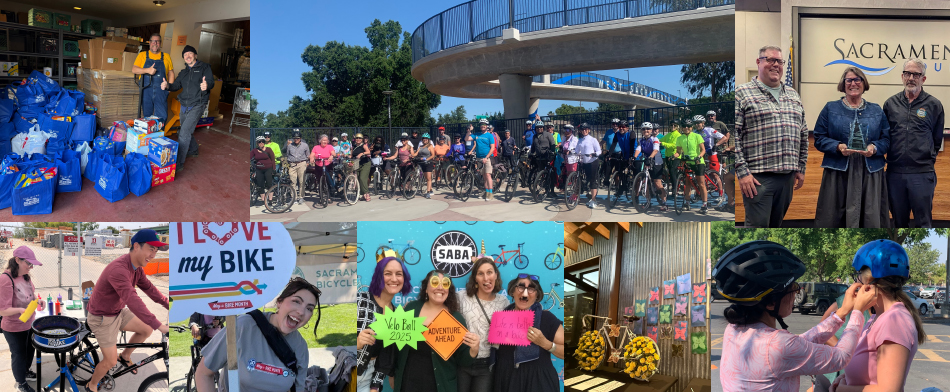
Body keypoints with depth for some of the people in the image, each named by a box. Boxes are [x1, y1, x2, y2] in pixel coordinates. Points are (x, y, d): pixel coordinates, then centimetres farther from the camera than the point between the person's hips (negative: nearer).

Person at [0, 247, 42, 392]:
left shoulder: (25, 276, -3)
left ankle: (25, 372, 51)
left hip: (30, 324, 8)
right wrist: (20, 310, -42)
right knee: (19, 355, 11)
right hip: (14, 328, -8)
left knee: (30, 350, 25)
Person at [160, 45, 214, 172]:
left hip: (197, 105, -7)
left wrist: (207, 85, -37)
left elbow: (211, 81, -12)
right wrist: (167, 85, -10)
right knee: (183, 132, 17)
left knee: (184, 133, -17)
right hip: (184, 106, 7)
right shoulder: (183, 72, 19)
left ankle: (179, 164, -16)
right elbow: (176, 85, 14)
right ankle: (193, 150, 44)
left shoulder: (204, 68, 0)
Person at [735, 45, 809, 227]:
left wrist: (801, 168, 15)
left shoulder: (793, 95, 17)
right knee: (757, 225, -7)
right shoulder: (742, 93, -1)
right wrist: (742, 171, -15)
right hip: (757, 177, -6)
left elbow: (803, 135, 21)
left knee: (776, 224, 12)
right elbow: (734, 135, -8)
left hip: (787, 176, 6)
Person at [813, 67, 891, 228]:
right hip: (838, 173, -2)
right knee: (833, 218, -2)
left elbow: (886, 139, 10)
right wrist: (838, 147, -15)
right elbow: (819, 138, 2)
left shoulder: (876, 111, 14)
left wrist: (874, 147, -12)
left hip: (870, 174, 2)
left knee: (871, 220, 1)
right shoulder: (831, 108, 8)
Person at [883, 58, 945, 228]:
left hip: (922, 175, -2)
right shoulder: (891, 103, 7)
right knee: (899, 221, 14)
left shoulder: (934, 105, 1)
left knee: (924, 222, 2)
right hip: (895, 173, 2)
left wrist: (927, 159, 5)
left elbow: (937, 139, 8)